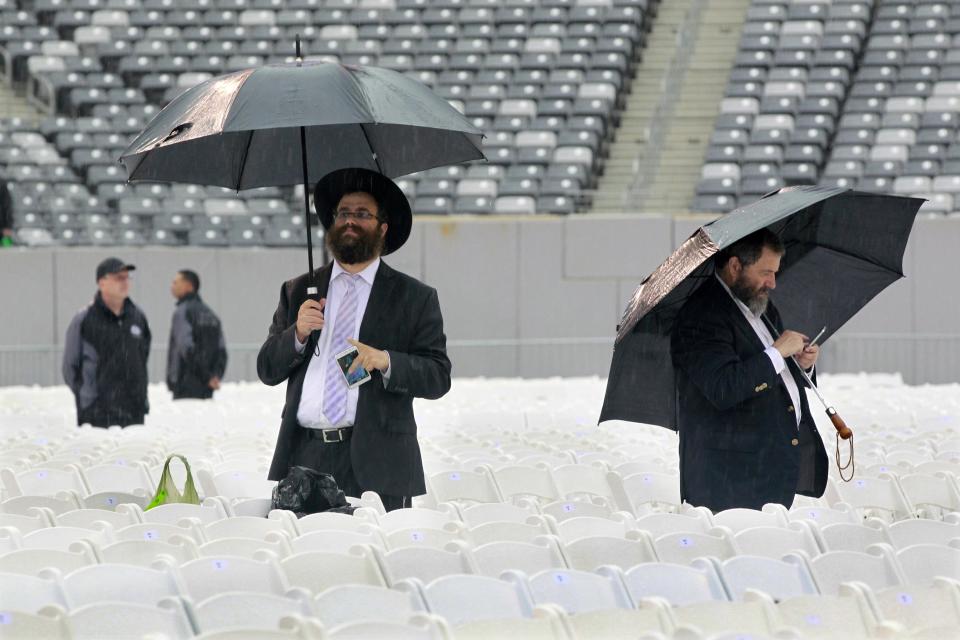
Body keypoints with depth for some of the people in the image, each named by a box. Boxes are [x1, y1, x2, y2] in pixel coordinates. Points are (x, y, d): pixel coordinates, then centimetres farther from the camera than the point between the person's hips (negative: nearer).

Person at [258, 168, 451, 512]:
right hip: (304, 456, 2)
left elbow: (439, 377, 3)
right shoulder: (297, 292, 19)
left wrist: (386, 361, -14)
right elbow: (267, 369, 15)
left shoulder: (415, 298, 11)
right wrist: (297, 334, -4)